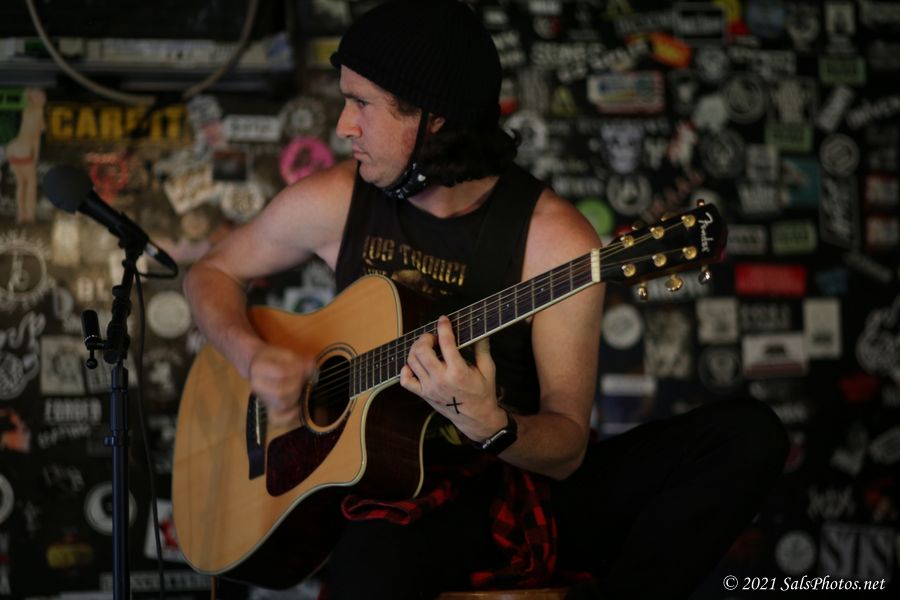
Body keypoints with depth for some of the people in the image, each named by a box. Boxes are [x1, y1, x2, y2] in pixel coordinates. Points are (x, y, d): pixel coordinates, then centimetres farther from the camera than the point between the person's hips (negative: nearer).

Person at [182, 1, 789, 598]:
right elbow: (213, 272, 17)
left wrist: (488, 424, -31)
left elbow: (568, 449, -9)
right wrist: (254, 356, -4)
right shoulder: (335, 201, -1)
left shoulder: (552, 238, -11)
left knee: (749, 434, -22)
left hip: (532, 481, 1)